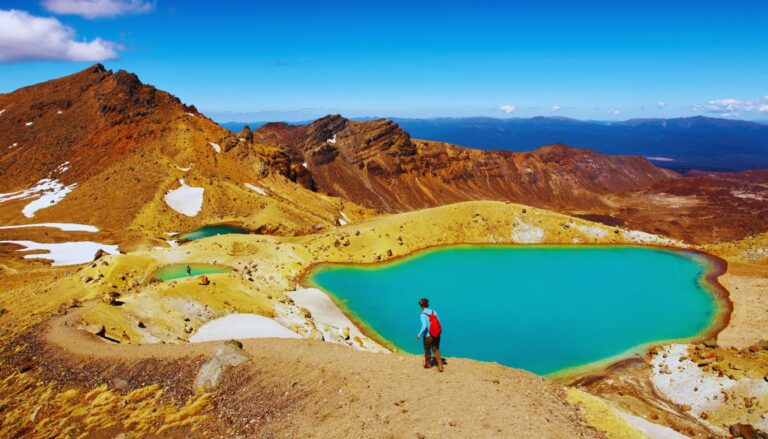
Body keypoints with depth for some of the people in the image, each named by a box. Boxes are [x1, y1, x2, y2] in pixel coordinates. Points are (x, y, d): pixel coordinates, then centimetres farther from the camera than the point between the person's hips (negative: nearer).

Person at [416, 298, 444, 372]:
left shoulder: (423, 314, -16)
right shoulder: (434, 311, 0)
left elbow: (424, 326, -25)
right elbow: (439, 322, 1)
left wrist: (419, 335, -14)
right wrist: (440, 331, 17)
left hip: (428, 335, -4)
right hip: (437, 334, 5)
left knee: (427, 350, 19)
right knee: (436, 350, 16)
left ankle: (428, 364, 37)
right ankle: (440, 366, 9)